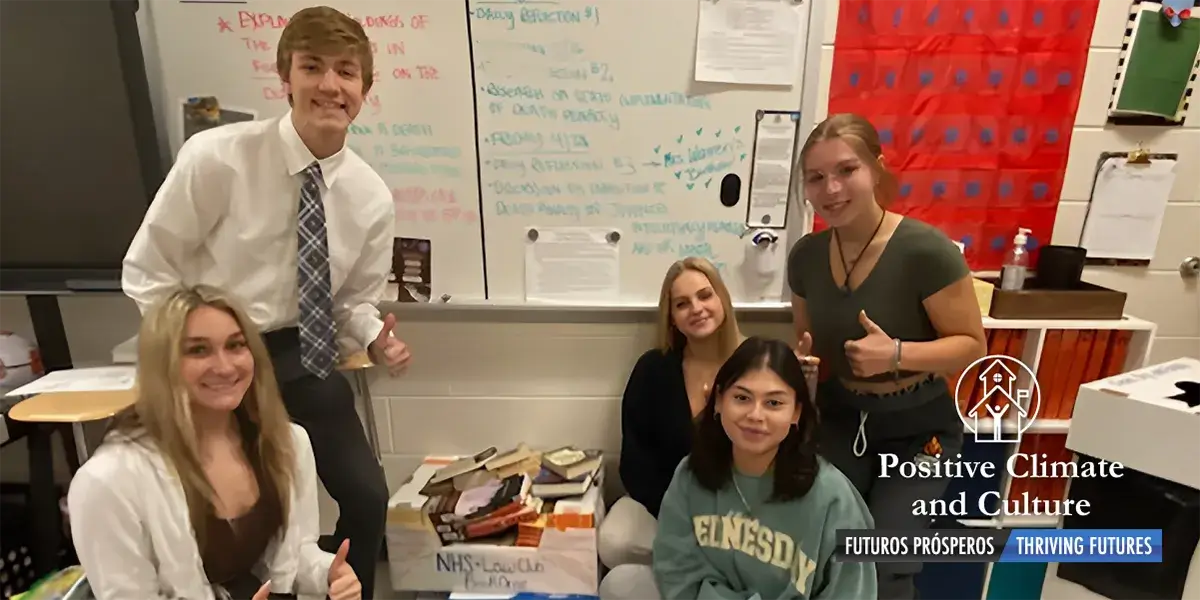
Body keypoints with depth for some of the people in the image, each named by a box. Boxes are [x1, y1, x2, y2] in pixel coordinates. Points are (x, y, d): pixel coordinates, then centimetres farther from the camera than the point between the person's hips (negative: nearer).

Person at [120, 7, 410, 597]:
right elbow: (147, 270, -7)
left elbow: (356, 299, 4)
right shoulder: (216, 157, -16)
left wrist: (376, 340, -16)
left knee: (367, 497, 4)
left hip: (302, 358, 3)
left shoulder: (372, 196, -6)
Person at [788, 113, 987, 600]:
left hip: (917, 428, -3)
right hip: (839, 418, 4)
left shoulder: (926, 250, -21)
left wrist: (897, 354, -30)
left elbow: (972, 344, -13)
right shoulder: (805, 256, -6)